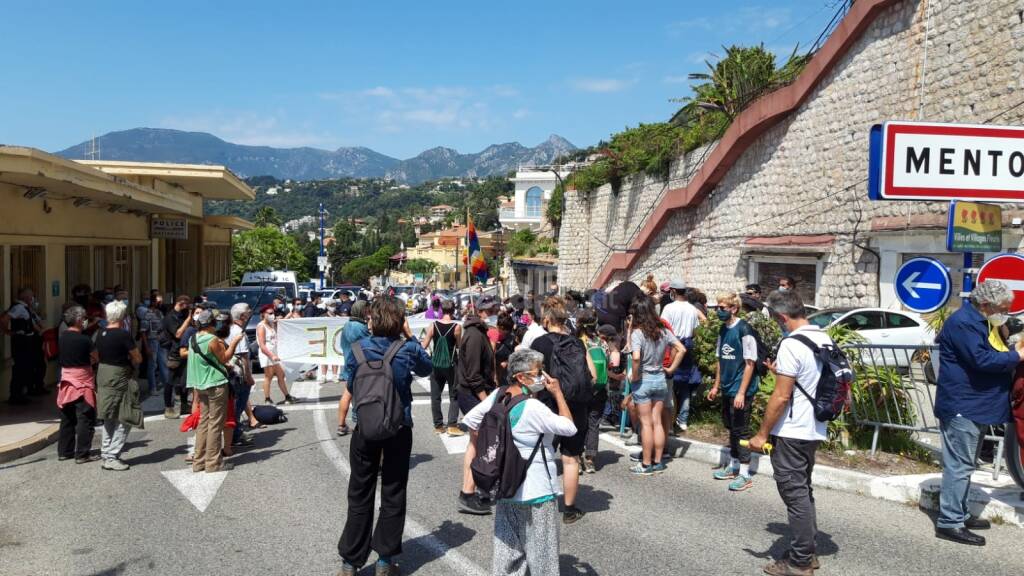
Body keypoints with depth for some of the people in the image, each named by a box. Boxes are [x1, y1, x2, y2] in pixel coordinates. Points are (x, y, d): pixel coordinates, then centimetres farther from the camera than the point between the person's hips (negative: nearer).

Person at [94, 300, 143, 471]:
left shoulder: (100, 334, 5)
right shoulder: (124, 335, -17)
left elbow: (97, 356, 17)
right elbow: (138, 359, -12)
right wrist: (129, 362, 6)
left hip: (103, 378, 8)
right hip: (119, 380, -8)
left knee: (109, 419, 18)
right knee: (123, 420, 0)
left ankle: (106, 454, 25)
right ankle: (111, 457, -1)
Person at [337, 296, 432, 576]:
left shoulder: (359, 348, -8)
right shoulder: (408, 349, -11)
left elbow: (350, 386, 4)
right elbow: (427, 368, 10)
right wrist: (410, 337, 8)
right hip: (398, 430, -1)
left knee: (360, 496, 11)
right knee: (393, 495, 11)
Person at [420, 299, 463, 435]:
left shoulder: (433, 325, -5)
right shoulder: (456, 327, -11)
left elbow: (424, 346, -3)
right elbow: (459, 346, -1)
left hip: (436, 365, 2)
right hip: (450, 366, -2)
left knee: (435, 396, 12)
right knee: (454, 396, 7)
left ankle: (438, 425, 17)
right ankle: (452, 425, -1)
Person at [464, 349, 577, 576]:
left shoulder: (498, 394, -3)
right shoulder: (533, 407, -25)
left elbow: (470, 420, 6)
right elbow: (570, 428, -18)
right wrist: (558, 393, -12)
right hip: (534, 489, -7)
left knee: (507, 541, 20)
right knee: (540, 547, 8)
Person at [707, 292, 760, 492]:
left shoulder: (744, 330, -16)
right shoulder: (723, 330, 7)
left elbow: (750, 364, -16)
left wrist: (741, 393, -18)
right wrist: (716, 386, 14)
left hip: (740, 391, -7)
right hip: (727, 390, 7)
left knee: (741, 430, -1)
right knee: (731, 428, 16)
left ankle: (745, 473, 7)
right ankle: (733, 466, 29)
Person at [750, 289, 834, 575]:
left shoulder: (791, 345, -19)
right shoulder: (825, 339, 8)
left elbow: (781, 396, -20)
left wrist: (762, 434, -14)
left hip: (791, 433, -9)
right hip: (814, 430, 9)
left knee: (795, 494, 0)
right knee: (803, 491, 18)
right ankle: (808, 552, 27)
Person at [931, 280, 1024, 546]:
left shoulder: (984, 322, 17)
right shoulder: (963, 323, -17)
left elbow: (994, 355, 21)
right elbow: (981, 360, -25)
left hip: (975, 407, 11)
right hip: (962, 407, -11)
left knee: (963, 464, 17)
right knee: (959, 465, -8)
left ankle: (958, 514, 27)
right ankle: (949, 523, -4)